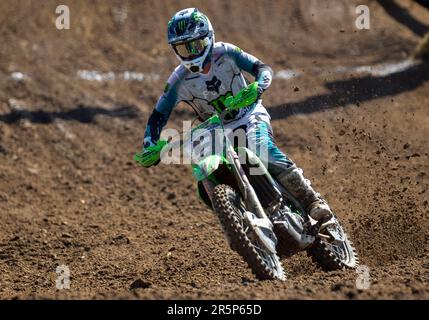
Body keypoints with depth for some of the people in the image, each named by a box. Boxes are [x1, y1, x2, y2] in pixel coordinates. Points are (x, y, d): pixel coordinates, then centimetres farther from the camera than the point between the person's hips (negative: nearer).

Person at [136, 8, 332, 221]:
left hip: (251, 117, -3)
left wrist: (258, 86, -36)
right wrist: (149, 146, -19)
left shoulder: (225, 53, -10)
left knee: (264, 150, -34)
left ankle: (312, 200, -30)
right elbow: (158, 117, -3)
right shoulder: (179, 80, -8)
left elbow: (262, 68, -13)